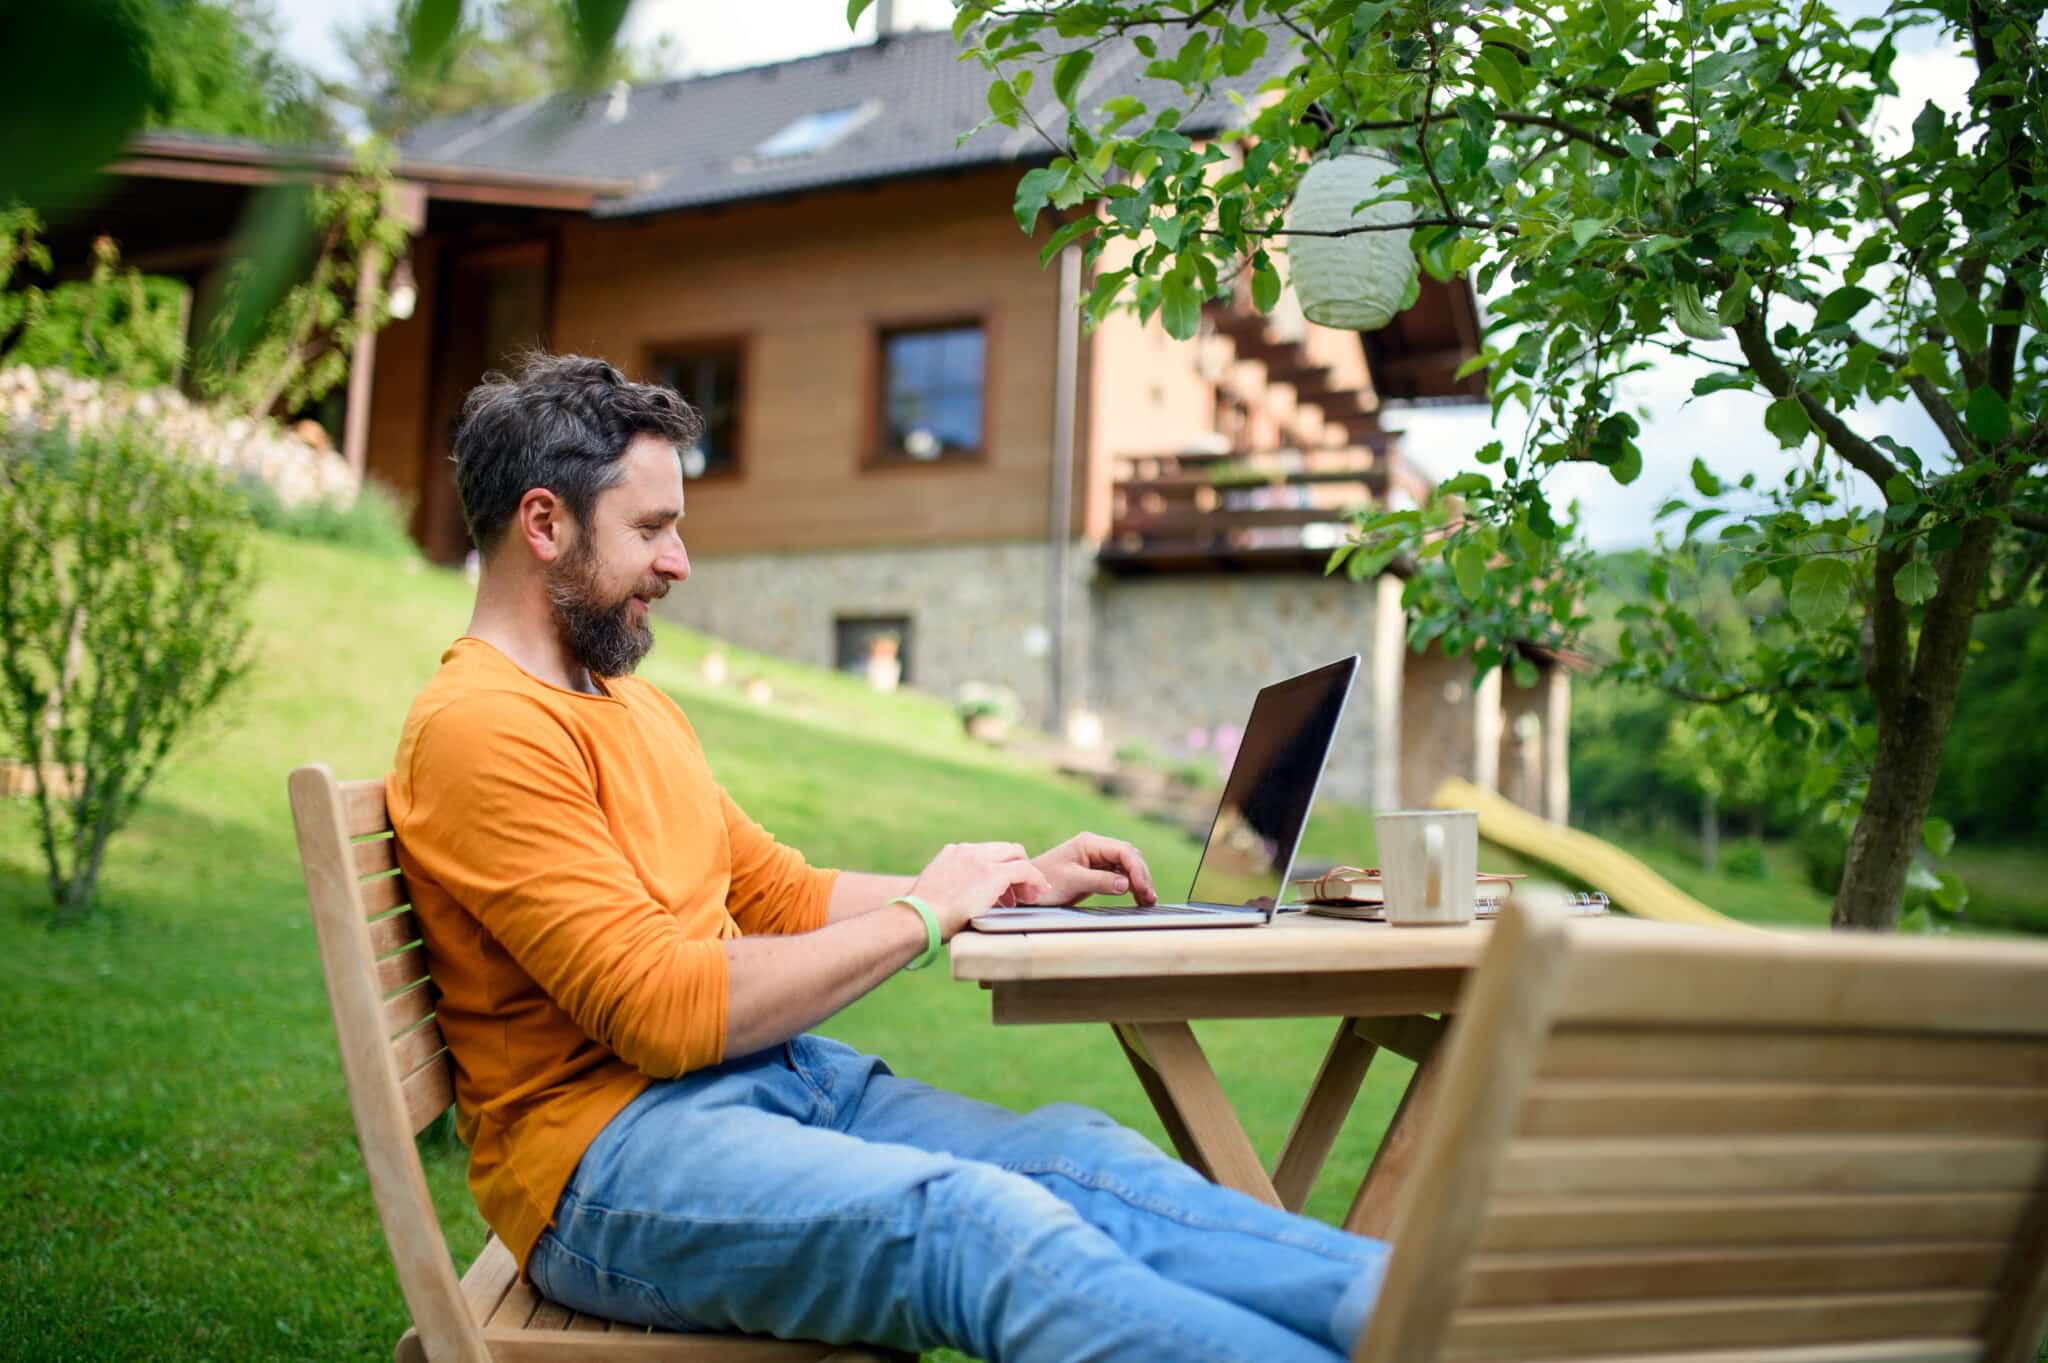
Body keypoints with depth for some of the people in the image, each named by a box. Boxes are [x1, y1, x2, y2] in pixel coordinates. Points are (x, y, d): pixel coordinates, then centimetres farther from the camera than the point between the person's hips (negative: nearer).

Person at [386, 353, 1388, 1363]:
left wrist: (1018, 887, 13)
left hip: (779, 1080, 8)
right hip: (607, 1148, -8)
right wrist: (924, 915, -9)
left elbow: (783, 894, 22)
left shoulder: (634, 705, 20)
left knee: (1087, 1159, -17)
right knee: (984, 1224, -32)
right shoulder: (477, 728, -11)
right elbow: (667, 1010, -19)